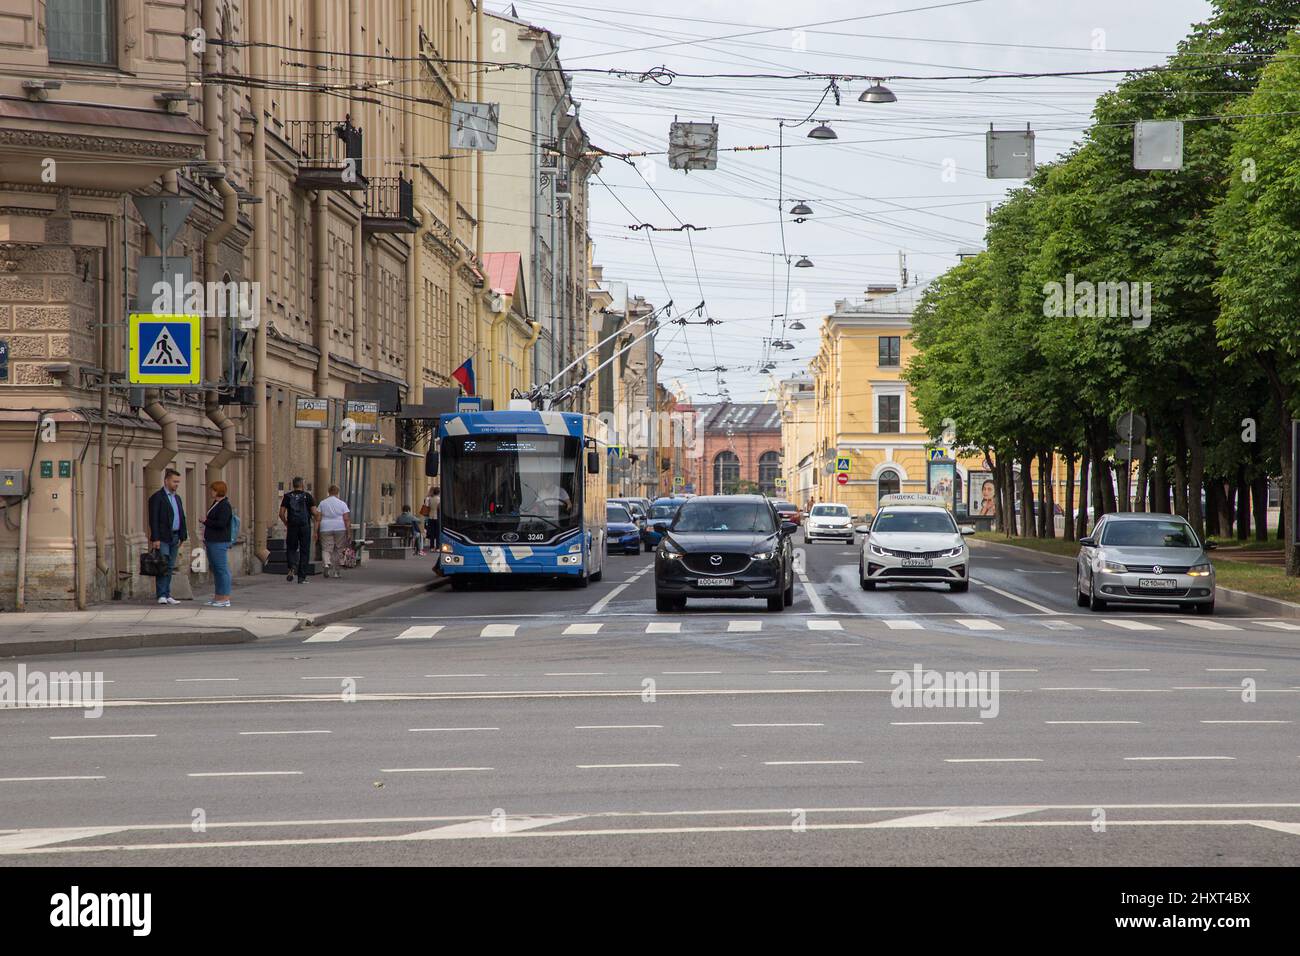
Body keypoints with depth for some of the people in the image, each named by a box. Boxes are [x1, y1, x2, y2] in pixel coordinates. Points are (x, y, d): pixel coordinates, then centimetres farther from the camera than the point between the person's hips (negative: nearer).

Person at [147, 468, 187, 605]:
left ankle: (167, 595, 11)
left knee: (170, 567, 8)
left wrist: (183, 537, 13)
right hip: (162, 539, -7)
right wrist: (155, 539, -19)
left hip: (174, 538, 7)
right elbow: (153, 520, -13)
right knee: (162, 566, -9)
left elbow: (182, 519, 20)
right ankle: (161, 595, -8)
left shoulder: (177, 498, 17)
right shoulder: (157, 497, -8)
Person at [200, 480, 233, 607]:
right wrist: (205, 540, 20)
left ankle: (225, 599, -8)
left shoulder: (224, 505, -13)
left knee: (222, 569, -8)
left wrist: (205, 521, -11)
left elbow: (221, 524, -23)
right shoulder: (215, 503, 16)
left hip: (219, 543, -10)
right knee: (215, 569, 13)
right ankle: (217, 597, 18)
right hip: (212, 542, 10)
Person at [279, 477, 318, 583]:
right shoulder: (307, 496, -1)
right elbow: (315, 513, -5)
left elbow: (281, 513, -1)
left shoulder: (287, 496, 3)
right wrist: (318, 513, 18)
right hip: (305, 527, -1)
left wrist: (286, 523, 16)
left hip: (292, 527, 1)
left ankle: (292, 568, -14)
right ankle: (301, 577, 4)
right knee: (304, 551, 6)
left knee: (291, 548, 14)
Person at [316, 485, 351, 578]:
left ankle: (326, 564, -28)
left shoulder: (322, 503, 5)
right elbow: (346, 519, -5)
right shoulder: (342, 504, 0)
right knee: (338, 551, 9)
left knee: (326, 549, 0)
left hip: (326, 529, 1)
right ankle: (335, 571, 13)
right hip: (340, 529, -1)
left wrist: (316, 531, 4)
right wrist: (349, 533, -4)